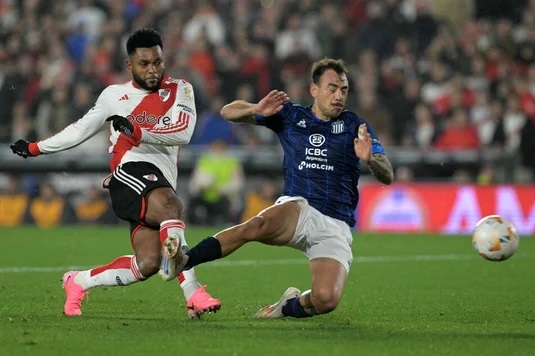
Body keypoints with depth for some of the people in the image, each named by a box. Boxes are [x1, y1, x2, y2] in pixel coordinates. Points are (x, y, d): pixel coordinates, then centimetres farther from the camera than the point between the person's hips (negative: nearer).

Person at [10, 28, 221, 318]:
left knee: (148, 264, -14)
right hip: (131, 171, -2)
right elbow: (81, 130, 31)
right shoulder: (115, 95, 18)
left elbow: (183, 132, -4)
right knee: (170, 206, -36)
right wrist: (36, 148, 37)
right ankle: (193, 295, -47)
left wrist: (137, 131, -17)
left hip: (162, 182, 2)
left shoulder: (180, 90, 15)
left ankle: (78, 282, 10)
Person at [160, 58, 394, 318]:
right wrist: (256, 110, -14)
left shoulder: (355, 126, 5)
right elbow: (228, 112, 9)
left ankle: (288, 306, 9)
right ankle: (182, 262, -35)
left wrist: (370, 159, -26)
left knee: (326, 300, -24)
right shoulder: (290, 116, 9)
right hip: (298, 209, 0)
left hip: (336, 227, 0)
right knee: (258, 225, -37)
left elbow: (387, 177, -3)